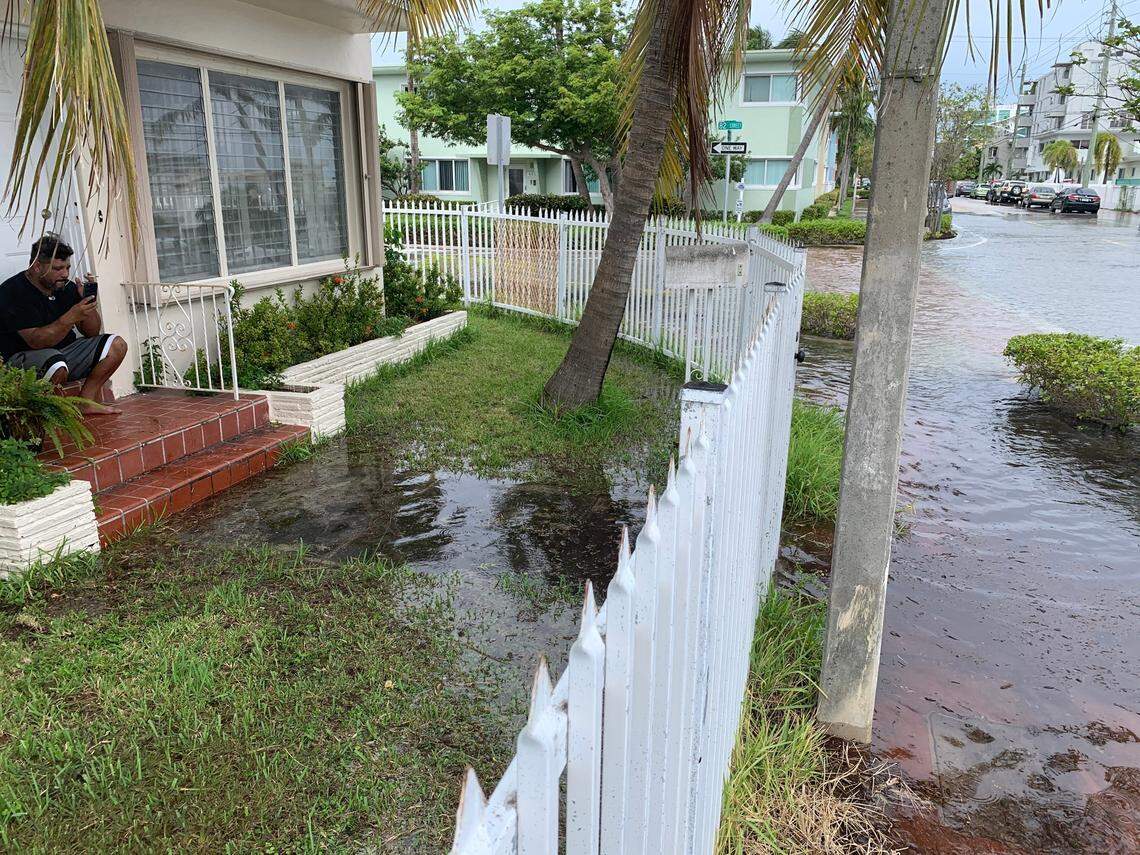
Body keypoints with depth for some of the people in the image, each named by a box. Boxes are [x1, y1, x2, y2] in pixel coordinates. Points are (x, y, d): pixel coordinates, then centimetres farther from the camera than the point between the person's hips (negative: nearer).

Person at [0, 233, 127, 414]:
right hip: (24, 357, -7)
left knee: (116, 345, -6)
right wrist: (72, 316, -34)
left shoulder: (67, 287, 3)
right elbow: (36, 340, -25)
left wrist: (89, 302, -12)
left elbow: (92, 333, 5)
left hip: (63, 351, 7)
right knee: (58, 367, -39)